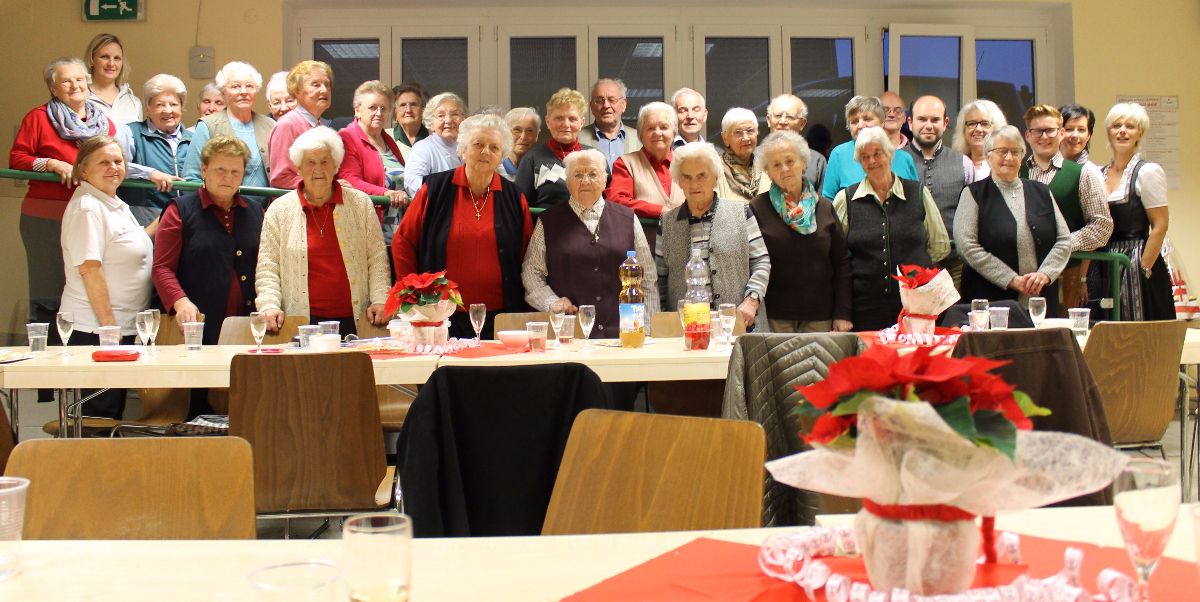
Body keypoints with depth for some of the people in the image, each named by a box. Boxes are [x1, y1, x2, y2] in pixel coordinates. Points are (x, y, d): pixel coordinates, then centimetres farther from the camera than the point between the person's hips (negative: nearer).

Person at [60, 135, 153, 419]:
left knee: (113, 411, 13)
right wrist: (108, 324, -21)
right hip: (95, 329, -9)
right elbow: (89, 269, -20)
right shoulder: (86, 207, -14)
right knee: (98, 416, -5)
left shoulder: (116, 204, 15)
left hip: (122, 325, 9)